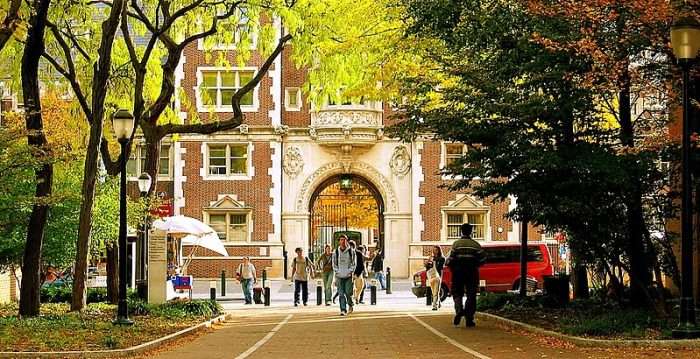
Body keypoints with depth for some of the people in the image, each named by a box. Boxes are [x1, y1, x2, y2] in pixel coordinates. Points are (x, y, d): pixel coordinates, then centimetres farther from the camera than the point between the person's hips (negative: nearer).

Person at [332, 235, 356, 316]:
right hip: (339, 276, 1)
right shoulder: (336, 252, 6)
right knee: (341, 294, -5)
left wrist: (350, 271, -7)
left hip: (348, 275, -1)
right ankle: (343, 310, -5)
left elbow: (354, 263, 5)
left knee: (348, 292, -3)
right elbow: (334, 263, 11)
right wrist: (337, 271, -2)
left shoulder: (351, 251, 2)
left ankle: (350, 305, 25)